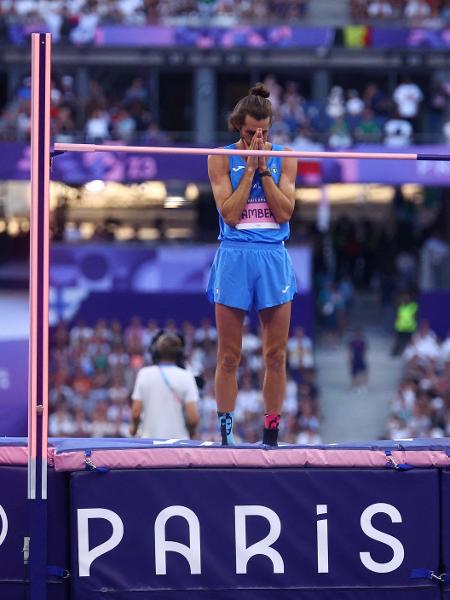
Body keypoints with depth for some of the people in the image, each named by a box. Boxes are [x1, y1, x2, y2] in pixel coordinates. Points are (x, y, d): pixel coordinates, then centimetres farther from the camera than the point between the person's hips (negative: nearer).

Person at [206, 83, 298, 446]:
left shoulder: (283, 159, 7)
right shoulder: (221, 159, 1)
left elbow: (284, 212, -3)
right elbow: (230, 214, -8)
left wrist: (264, 170, -8)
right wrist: (250, 168, -9)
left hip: (274, 259, 2)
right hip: (234, 259, -2)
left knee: (276, 357, 2)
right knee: (229, 358, -1)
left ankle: (271, 436, 8)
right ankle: (226, 436, 2)